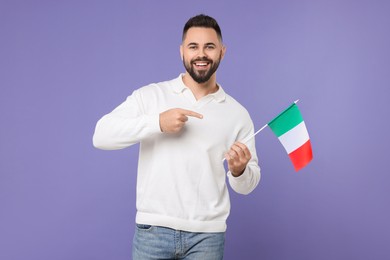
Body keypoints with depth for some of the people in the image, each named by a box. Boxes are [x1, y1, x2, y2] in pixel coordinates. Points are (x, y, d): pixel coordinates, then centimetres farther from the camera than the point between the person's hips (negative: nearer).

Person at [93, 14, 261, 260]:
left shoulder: (238, 113, 3)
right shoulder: (150, 95, 0)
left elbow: (247, 185, 6)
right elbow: (101, 135, -11)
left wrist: (239, 170, -16)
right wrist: (157, 122, -20)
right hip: (154, 229, -1)